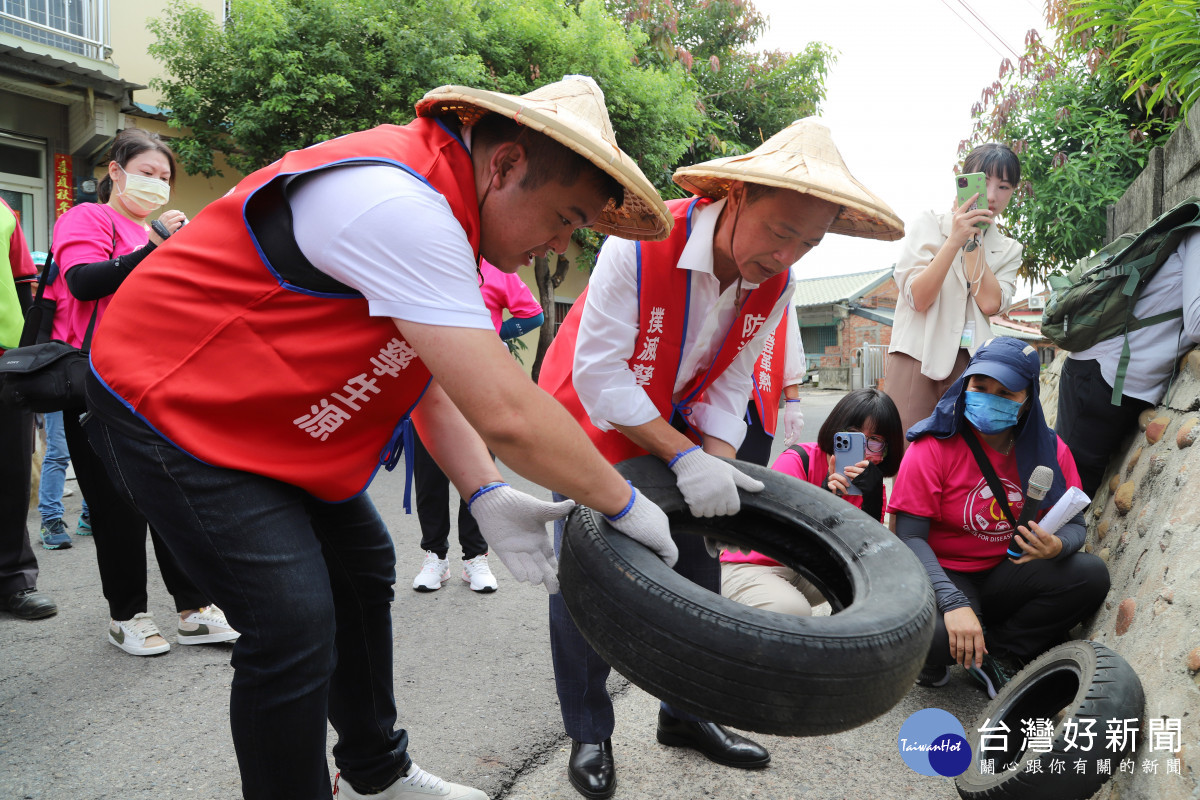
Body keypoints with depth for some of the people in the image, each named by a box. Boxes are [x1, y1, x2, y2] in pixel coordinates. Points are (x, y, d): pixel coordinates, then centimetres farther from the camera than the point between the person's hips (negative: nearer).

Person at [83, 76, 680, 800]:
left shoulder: (432, 204, 1)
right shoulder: (398, 204, -32)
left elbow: (432, 376, 1)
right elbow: (508, 416, -34)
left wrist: (487, 496, -11)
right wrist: (625, 505, -20)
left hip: (266, 413, 10)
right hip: (171, 409, -10)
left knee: (363, 570, 14)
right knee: (296, 628, -16)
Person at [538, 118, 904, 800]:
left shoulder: (775, 286, -13)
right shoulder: (642, 241, -31)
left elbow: (728, 387, -6)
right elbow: (599, 373, -31)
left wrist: (717, 466, -22)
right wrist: (684, 458, -36)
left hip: (672, 422, 5)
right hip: (592, 416, -5)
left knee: (696, 568, 5)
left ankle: (686, 714, 26)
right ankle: (589, 733, 12)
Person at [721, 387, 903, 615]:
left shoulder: (871, 483, -4)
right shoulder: (796, 461, -18)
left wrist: (872, 498, -28)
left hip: (809, 571, 6)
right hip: (749, 568, -5)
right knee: (792, 610, -35)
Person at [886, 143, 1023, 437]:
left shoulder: (1008, 250, 15)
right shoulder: (930, 224, 5)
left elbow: (990, 303, -5)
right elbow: (918, 298, -9)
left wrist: (973, 240, -6)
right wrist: (955, 240, -16)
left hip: (971, 365, 4)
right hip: (918, 359, -3)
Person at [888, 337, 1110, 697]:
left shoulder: (1048, 450, -2)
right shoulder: (934, 447, -16)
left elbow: (1074, 524, 1)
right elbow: (910, 536, -19)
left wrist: (1057, 546, -26)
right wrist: (953, 602, -33)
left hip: (1005, 576, 5)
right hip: (945, 576, -5)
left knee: (1091, 574, -18)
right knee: (933, 637, -35)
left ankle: (998, 652, -4)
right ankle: (935, 664, 6)